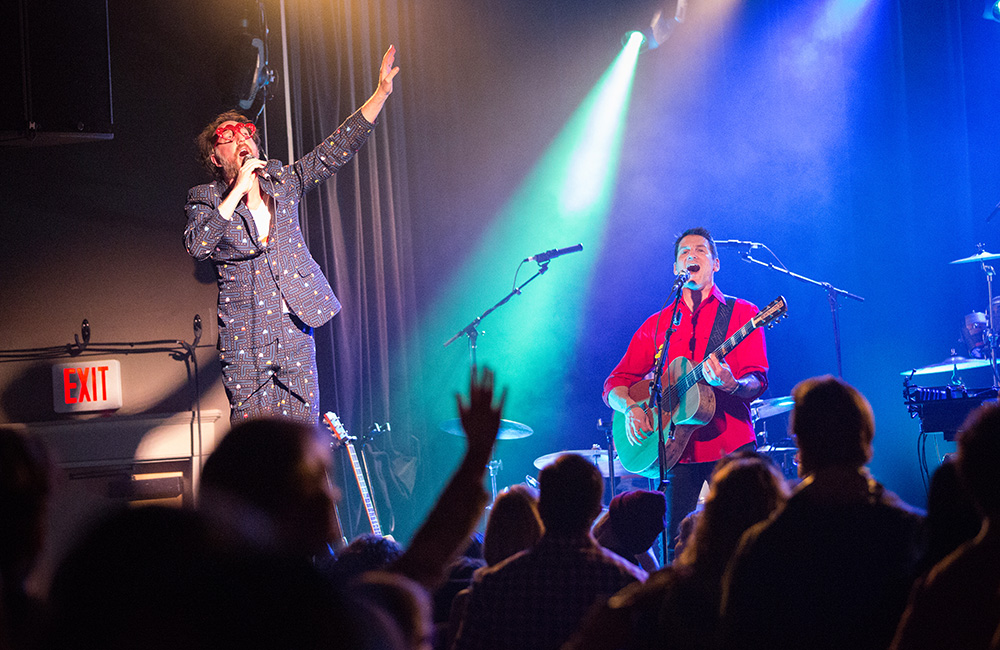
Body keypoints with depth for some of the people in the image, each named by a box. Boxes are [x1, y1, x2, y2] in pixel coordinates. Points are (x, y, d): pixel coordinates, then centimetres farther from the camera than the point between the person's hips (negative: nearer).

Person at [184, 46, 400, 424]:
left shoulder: (283, 181, 13)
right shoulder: (205, 199, 4)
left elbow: (337, 149, 10)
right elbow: (196, 246, -15)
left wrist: (380, 94, 2)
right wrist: (237, 191, -14)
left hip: (295, 331, 4)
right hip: (244, 337, -3)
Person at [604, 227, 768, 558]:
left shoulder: (741, 313, 7)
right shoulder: (656, 324, 16)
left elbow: (758, 382, -3)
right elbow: (615, 383, 14)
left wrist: (731, 384, -25)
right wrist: (630, 407, -8)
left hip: (730, 446, -2)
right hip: (675, 448, 3)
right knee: (676, 543, -4)